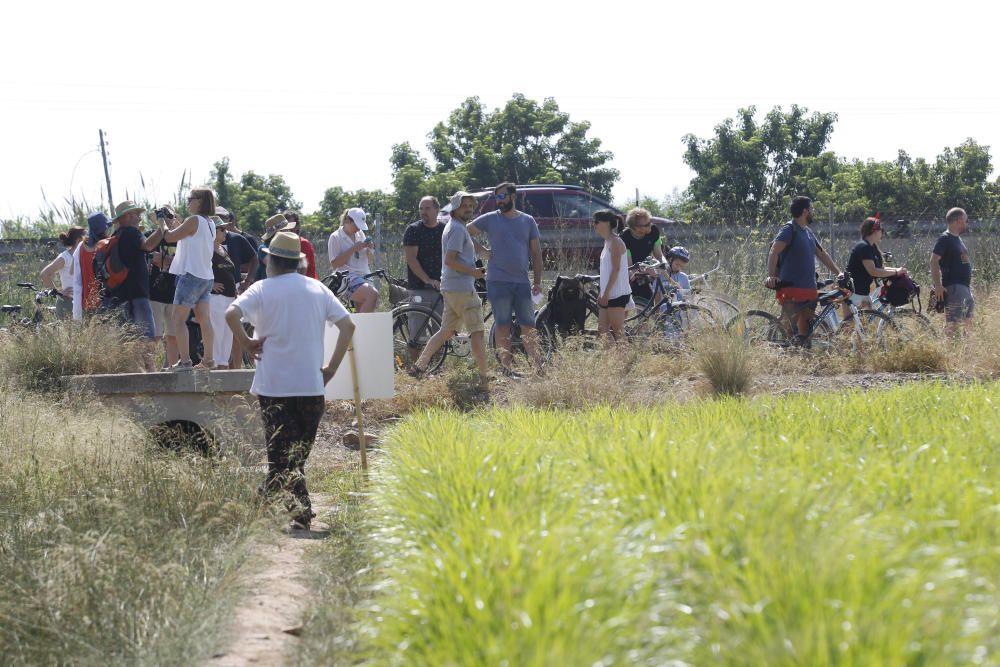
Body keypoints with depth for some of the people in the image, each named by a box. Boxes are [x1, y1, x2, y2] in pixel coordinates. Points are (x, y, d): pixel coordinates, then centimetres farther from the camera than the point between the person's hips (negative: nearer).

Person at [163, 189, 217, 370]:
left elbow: (169, 236, -9)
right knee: (204, 319, 9)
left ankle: (185, 360, -12)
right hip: (206, 277, 8)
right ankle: (208, 360, 9)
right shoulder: (210, 224, 11)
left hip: (191, 275, -8)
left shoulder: (194, 220, -13)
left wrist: (162, 222, 9)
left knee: (178, 318, -5)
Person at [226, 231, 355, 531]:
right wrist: (332, 367, 5)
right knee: (300, 451, 16)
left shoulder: (262, 289, -3)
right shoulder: (317, 289, 7)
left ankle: (300, 510, -15)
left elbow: (231, 314, -21)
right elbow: (347, 325, 2)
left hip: (274, 385, -3)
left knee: (283, 453, -2)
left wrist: (246, 343, -5)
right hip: (311, 384, 3)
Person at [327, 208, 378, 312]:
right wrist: (353, 249, -13)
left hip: (364, 278, 7)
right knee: (373, 294, -32)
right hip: (349, 279, -7)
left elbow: (370, 260, 22)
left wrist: (369, 249, 1)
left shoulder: (360, 234, 19)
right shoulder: (336, 237, 0)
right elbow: (334, 264, -9)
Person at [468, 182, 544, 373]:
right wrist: (481, 250, -3)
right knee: (503, 327, 0)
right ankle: (506, 369, 2)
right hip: (498, 281, -2)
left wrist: (537, 281, 4)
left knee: (528, 328, 2)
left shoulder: (528, 221, 9)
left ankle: (539, 369, 3)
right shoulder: (490, 219, 3)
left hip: (522, 283, 2)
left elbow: (536, 253, 10)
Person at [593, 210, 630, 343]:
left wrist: (606, 293, -20)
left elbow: (616, 269, -18)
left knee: (618, 333, -8)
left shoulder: (615, 242, -11)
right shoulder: (608, 242, 16)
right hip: (608, 295, 10)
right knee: (602, 332, 7)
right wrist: (601, 293, 20)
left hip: (617, 294, -10)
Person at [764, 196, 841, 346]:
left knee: (805, 330, 8)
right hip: (791, 290, -8)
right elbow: (774, 252, -22)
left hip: (809, 289, 8)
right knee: (792, 330, -11)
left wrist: (839, 273, 22)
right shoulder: (789, 229, -9)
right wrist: (771, 276, -35)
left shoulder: (808, 232, 19)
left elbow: (822, 254, 28)